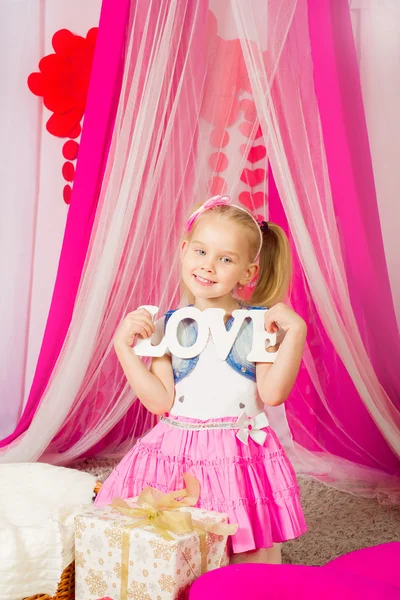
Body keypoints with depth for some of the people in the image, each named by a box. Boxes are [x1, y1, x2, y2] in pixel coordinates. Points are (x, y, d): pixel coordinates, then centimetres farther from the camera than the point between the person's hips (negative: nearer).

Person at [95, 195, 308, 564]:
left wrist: (295, 331, -16)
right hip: (175, 457, 1)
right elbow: (160, 401, -5)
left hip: (242, 458, -1)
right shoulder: (167, 326, 2)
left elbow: (273, 393, -11)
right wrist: (124, 345, -9)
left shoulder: (260, 323, -1)